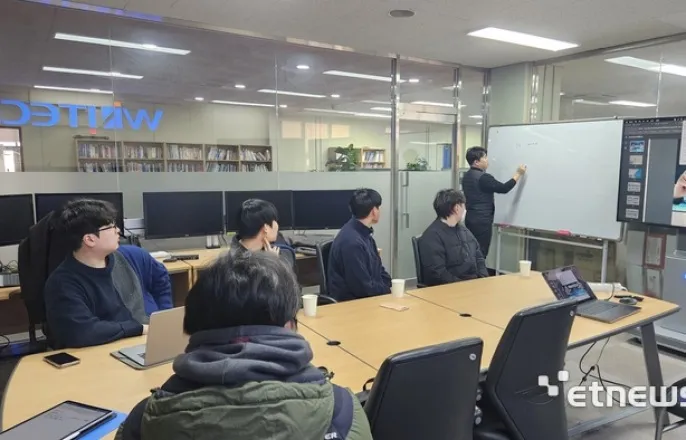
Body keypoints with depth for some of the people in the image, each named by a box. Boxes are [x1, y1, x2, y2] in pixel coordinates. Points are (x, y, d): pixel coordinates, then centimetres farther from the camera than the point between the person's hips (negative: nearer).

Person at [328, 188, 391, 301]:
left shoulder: (364, 234, 7)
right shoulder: (351, 241, -24)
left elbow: (378, 270, 16)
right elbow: (364, 288, -22)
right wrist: (392, 291, -10)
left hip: (369, 295, 9)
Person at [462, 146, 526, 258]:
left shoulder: (466, 176, 11)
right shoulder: (483, 177, -18)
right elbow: (503, 188, -15)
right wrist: (518, 174, -6)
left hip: (470, 219, 9)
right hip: (482, 221, -9)